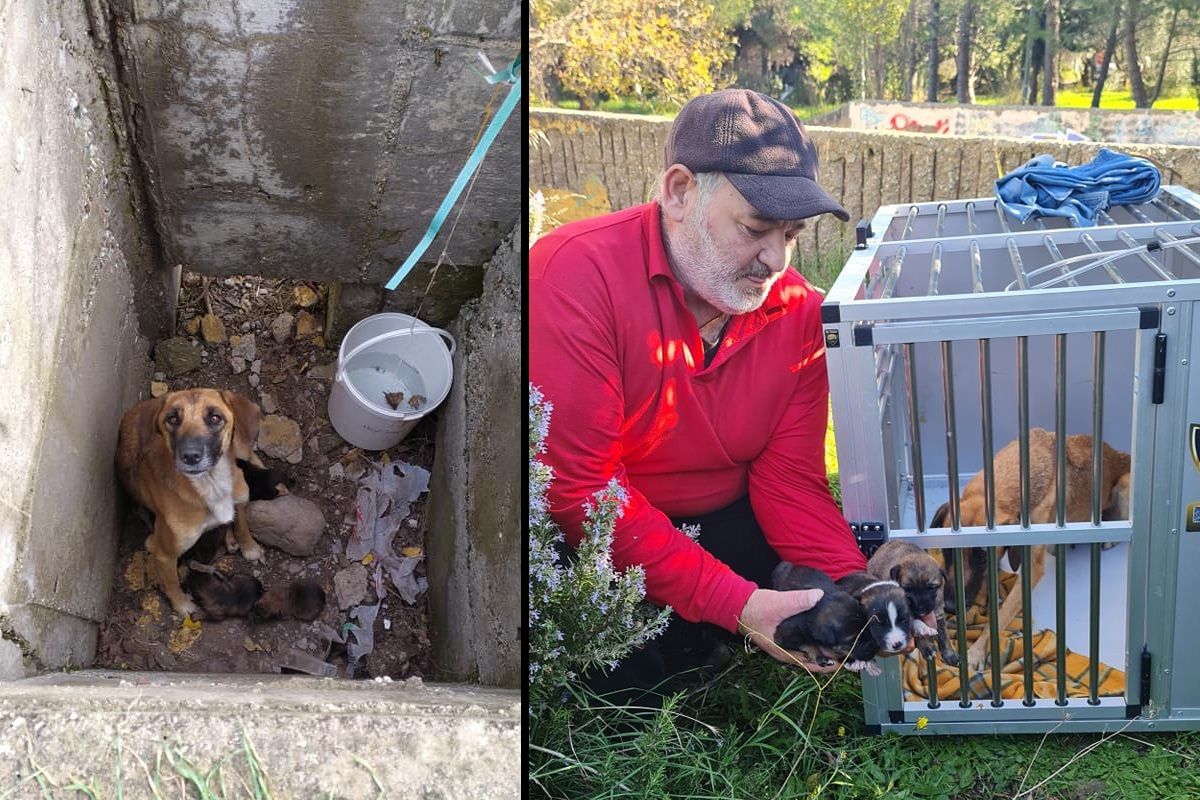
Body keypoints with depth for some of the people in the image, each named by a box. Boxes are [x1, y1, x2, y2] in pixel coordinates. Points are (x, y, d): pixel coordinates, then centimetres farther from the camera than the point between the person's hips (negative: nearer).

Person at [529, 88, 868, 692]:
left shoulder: (797, 308, -6)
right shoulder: (578, 273, -24)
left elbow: (788, 477, -3)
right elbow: (579, 487, -27)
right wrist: (735, 603, -32)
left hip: (720, 527, 6)